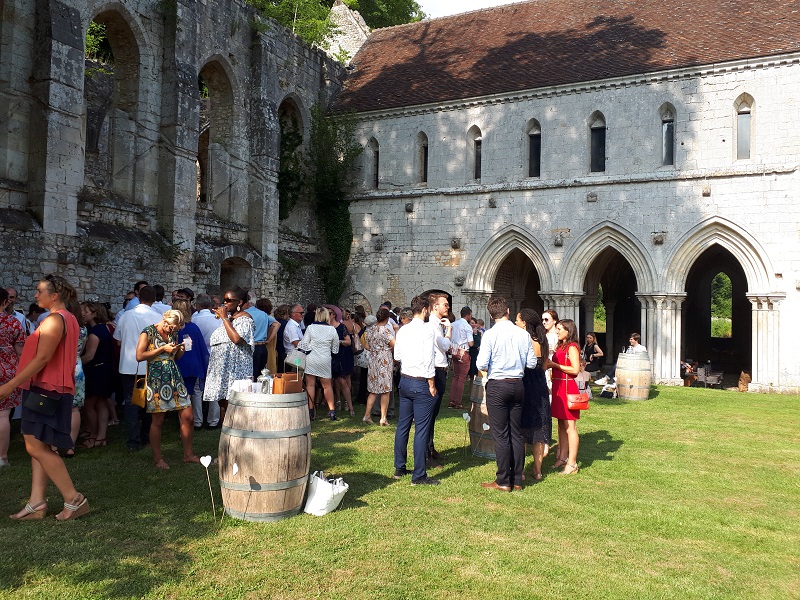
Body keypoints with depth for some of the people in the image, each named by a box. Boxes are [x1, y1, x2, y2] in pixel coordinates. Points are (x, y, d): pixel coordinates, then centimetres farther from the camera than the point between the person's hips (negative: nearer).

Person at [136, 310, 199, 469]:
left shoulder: (173, 333, 12)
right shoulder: (149, 332, -6)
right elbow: (139, 356, -14)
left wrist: (180, 351, 2)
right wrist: (162, 349, -16)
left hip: (174, 377, 6)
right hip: (156, 379, -6)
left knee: (187, 417, 2)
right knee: (157, 421, 2)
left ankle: (188, 454, 16)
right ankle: (157, 458, 17)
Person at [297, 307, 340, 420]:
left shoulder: (310, 328, -4)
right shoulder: (332, 330, -1)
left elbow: (304, 344, -2)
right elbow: (335, 348, 8)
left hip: (311, 359, -1)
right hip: (325, 360, 1)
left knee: (310, 384, 4)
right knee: (327, 386, 9)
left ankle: (310, 409, 3)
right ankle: (332, 410, 7)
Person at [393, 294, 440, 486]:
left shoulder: (402, 330, 5)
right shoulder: (427, 330, -14)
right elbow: (428, 361, -17)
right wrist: (431, 385, -9)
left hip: (404, 380, 7)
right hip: (421, 383, -7)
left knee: (403, 425, 15)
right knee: (421, 429, -2)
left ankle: (399, 468, 25)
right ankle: (419, 475, 2)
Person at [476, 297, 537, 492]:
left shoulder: (490, 335, -12)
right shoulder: (523, 334, -1)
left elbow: (482, 365, -15)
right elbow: (532, 363, 3)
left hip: (497, 386, -4)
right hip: (518, 385, 4)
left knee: (501, 435, 2)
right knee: (516, 433, 12)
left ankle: (503, 481, 7)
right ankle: (517, 480, 19)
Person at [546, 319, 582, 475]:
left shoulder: (572, 347, -10)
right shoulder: (560, 346, 16)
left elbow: (575, 369, -18)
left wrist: (554, 365, -13)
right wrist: (549, 364, 4)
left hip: (567, 387, -9)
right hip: (558, 387, 9)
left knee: (569, 426, -5)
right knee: (561, 425, 13)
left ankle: (572, 463, 0)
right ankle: (562, 458, 21)